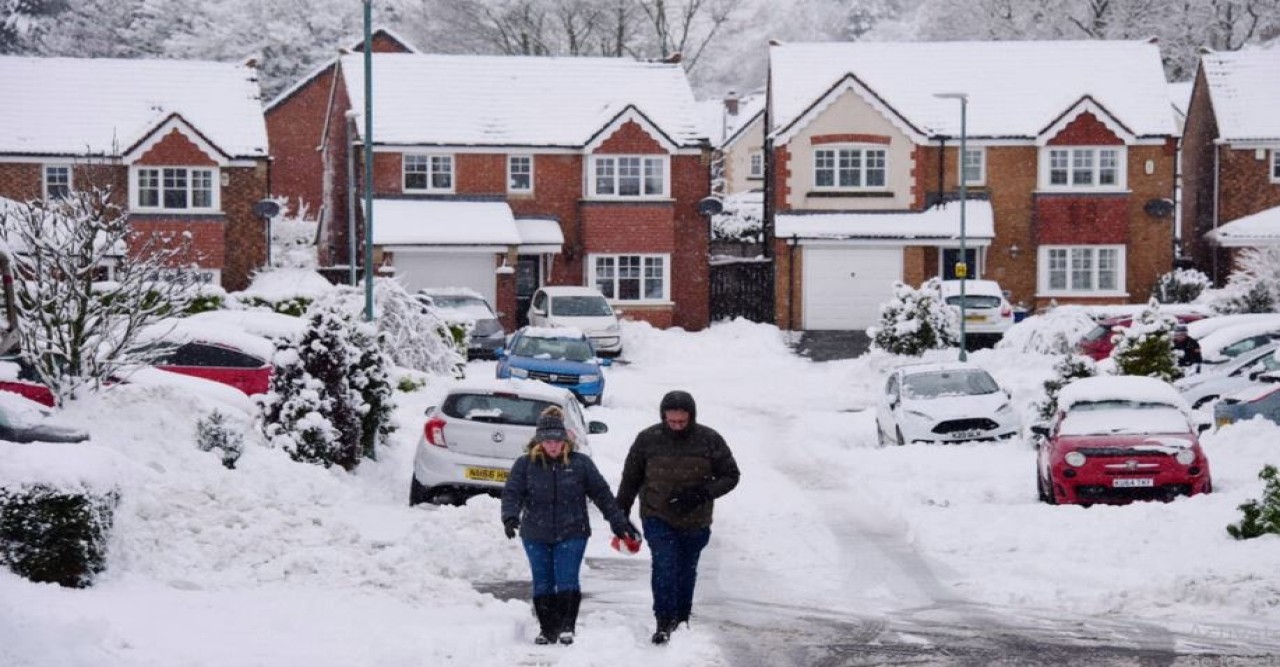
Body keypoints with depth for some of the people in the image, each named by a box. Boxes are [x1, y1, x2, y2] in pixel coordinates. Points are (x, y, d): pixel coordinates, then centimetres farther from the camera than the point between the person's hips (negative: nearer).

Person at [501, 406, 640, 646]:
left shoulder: (580, 463, 0)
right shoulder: (525, 464, 0)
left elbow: (601, 493, 5)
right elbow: (512, 492, -5)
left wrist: (619, 522, 5)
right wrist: (510, 516, -24)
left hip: (571, 534, -1)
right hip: (536, 536, 1)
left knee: (567, 581, -9)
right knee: (542, 584, 5)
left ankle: (567, 627, -2)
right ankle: (547, 629, 15)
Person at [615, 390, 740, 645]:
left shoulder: (709, 440, -7)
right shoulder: (648, 439, -6)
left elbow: (730, 476, -1)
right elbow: (630, 479, 5)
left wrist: (701, 493, -17)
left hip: (695, 521, 1)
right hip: (657, 518, -1)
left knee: (686, 570, 12)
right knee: (664, 565, -17)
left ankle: (681, 619, 29)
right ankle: (664, 622, -14)